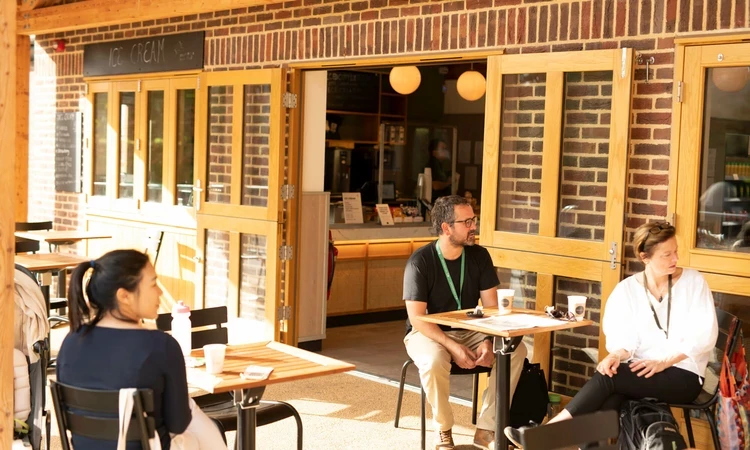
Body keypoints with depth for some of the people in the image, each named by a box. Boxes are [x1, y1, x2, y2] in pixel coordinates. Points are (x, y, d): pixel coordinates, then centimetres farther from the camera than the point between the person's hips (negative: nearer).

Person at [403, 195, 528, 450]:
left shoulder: (479, 256, -3)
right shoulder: (420, 262, -16)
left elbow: (492, 307, -5)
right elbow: (417, 319, -20)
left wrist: (488, 341, -24)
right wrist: (452, 347, -31)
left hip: (469, 331, 5)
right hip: (428, 333, -4)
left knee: (516, 350, -20)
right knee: (435, 361, -39)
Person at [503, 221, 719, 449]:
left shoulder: (693, 281, -1)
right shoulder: (627, 289, 6)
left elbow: (705, 335, -6)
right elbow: (623, 338, 0)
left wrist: (663, 362, -17)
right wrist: (617, 355, -24)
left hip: (683, 376, -3)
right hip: (641, 371, 3)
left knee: (608, 378, -29)